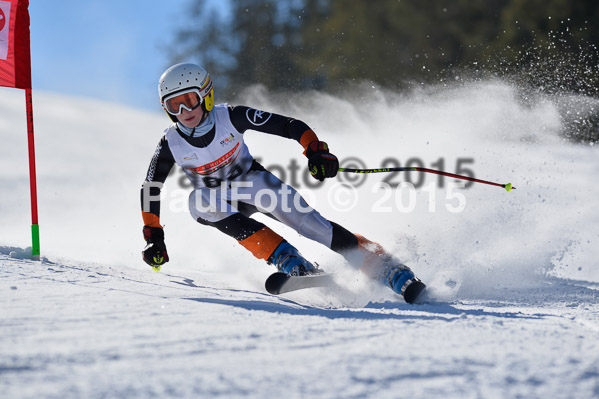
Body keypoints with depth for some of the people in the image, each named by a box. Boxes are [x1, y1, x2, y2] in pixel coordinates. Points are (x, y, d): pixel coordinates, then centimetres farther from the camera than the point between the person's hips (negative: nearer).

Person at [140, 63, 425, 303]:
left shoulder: (230, 117, -21)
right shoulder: (171, 144, -17)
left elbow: (289, 126, -20)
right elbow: (150, 190, -5)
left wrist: (316, 151, -35)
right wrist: (153, 237, -12)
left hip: (251, 183, -1)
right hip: (215, 199, 1)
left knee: (303, 218, -23)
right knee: (199, 200, -33)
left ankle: (384, 266, -21)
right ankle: (289, 261, -36)